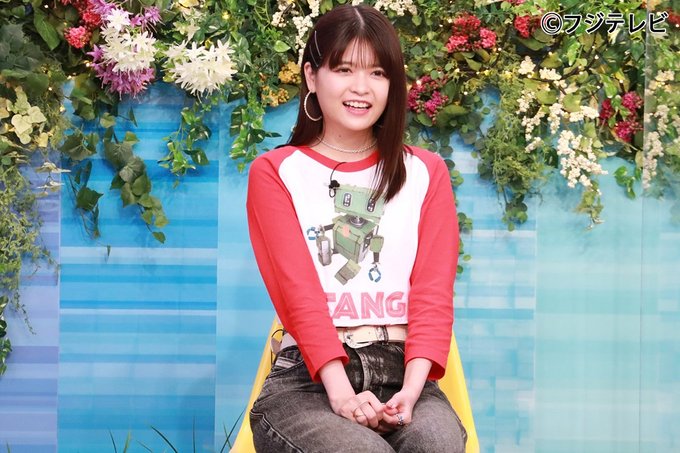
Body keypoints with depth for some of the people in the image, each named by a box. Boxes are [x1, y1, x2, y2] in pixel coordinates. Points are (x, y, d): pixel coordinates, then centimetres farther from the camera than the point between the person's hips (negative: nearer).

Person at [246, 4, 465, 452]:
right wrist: (340, 390, -21)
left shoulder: (425, 173, 16)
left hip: (401, 373, 2)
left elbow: (433, 292, 3)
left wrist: (411, 389, -15)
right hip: (308, 378, -2)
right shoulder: (275, 173, 10)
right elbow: (297, 291, -5)